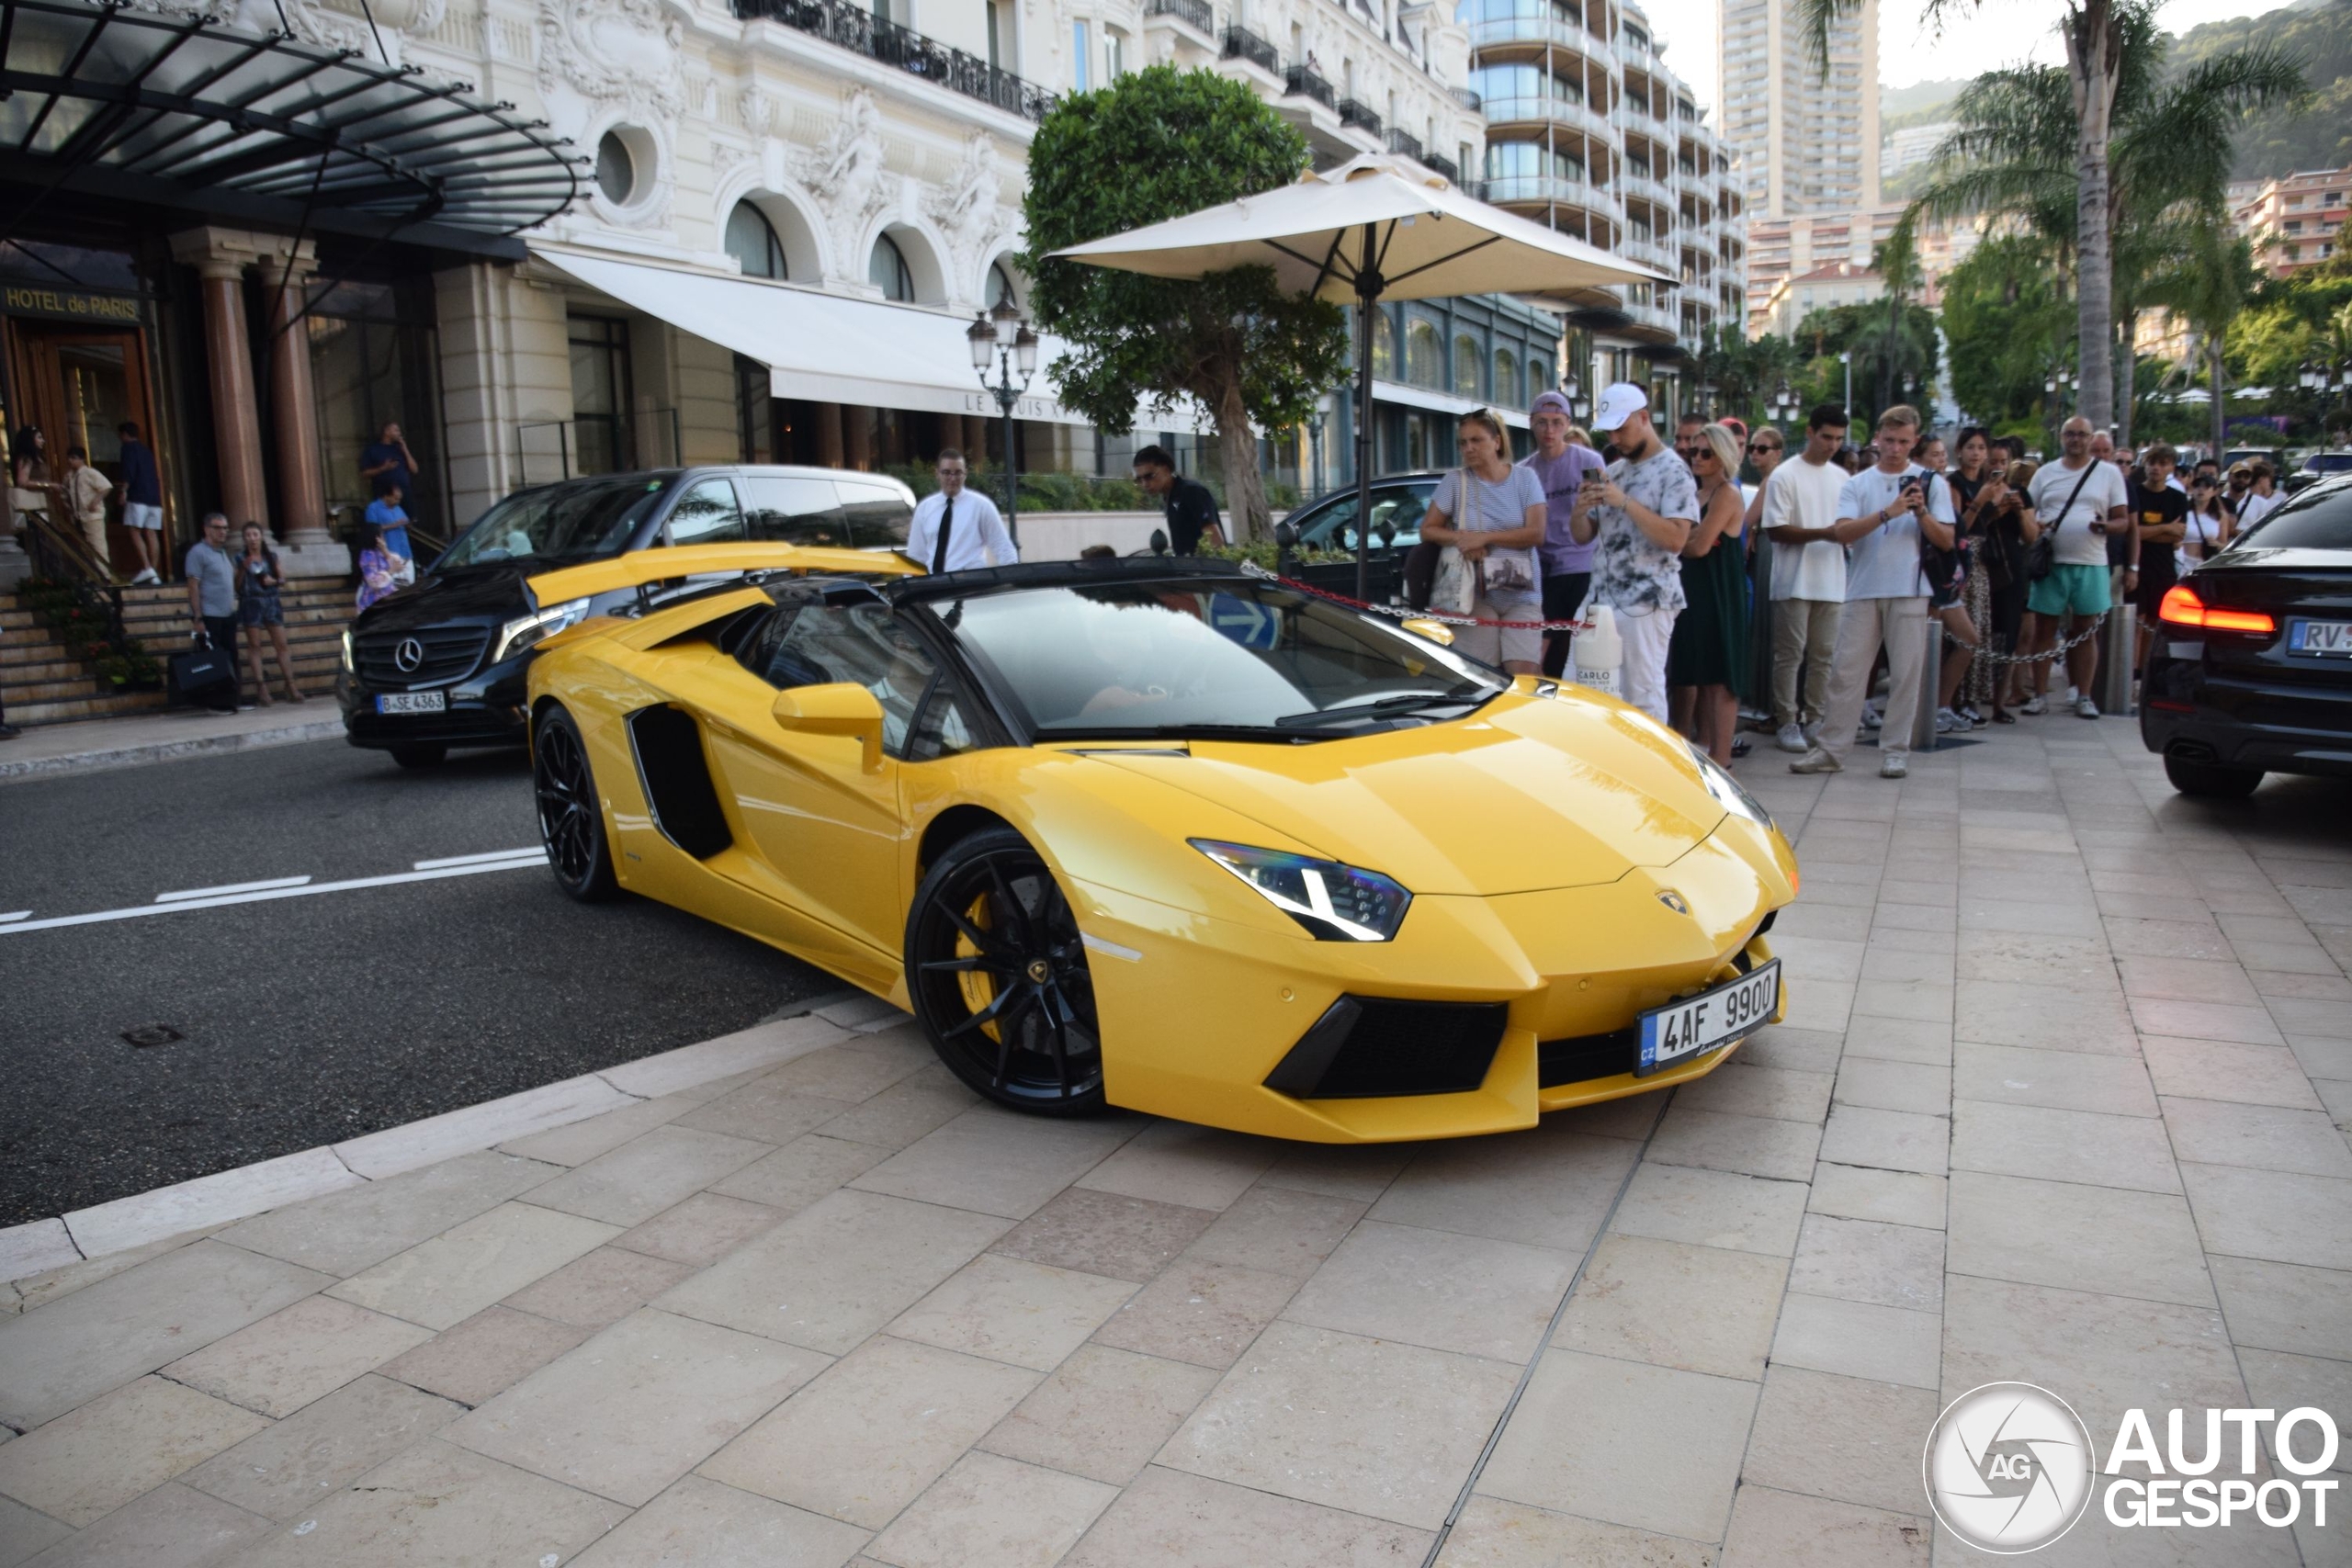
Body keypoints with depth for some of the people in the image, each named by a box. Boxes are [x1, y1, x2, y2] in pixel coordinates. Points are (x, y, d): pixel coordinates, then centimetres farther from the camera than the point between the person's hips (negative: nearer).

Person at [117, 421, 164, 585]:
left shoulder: (129, 447, 1)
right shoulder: (146, 450, 24)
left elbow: (129, 470, -13)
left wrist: (124, 489, -15)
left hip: (138, 496, -7)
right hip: (154, 497, 7)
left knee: (134, 531, -9)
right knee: (151, 534, 2)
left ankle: (147, 568, -22)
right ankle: (154, 573, -4)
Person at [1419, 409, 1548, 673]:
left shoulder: (1525, 478, 4)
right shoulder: (1455, 481, 4)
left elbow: (1536, 534, -5)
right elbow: (1428, 530, 6)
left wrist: (1485, 537, -15)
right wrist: (1460, 538, -14)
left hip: (1522, 595, 0)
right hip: (1476, 595, 0)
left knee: (1524, 676, -9)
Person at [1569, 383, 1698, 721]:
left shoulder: (1673, 472, -6)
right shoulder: (1612, 472, 16)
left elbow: (1675, 539, -18)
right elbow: (1582, 536, 17)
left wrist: (1625, 502, -20)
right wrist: (1580, 509, -5)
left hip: (1646, 602, -7)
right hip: (1599, 598, 7)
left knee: (1643, 693, -3)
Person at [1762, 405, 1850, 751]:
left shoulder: (1841, 477, 14)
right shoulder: (1785, 476, -4)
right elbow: (1775, 529, -11)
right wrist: (1824, 533, -17)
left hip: (1833, 581, 5)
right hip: (1794, 581, -5)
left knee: (1824, 655, 6)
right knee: (1789, 655, -2)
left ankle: (1815, 721, 13)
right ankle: (1786, 723, 4)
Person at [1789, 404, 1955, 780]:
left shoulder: (1931, 482, 8)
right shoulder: (1856, 485, 8)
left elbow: (1946, 540, 4)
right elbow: (1843, 532, -8)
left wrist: (1922, 513, -13)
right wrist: (1888, 513, -19)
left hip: (1910, 591, 0)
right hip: (1863, 590, 0)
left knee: (1905, 673, 1)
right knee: (1846, 669, 0)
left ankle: (1895, 750, 9)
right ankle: (1832, 749, 4)